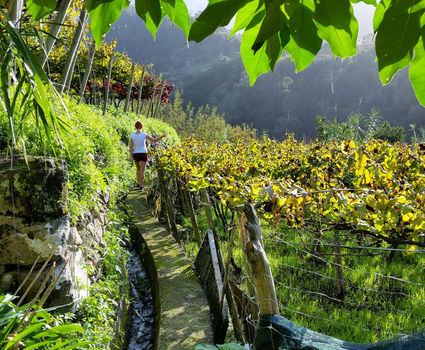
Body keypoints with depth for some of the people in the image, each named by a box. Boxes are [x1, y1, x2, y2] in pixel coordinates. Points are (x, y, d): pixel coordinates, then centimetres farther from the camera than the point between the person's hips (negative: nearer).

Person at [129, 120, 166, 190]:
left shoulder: (132, 135, -5)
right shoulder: (144, 134, -12)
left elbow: (131, 146, -8)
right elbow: (154, 140, -9)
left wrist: (130, 157, -10)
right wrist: (162, 136, 1)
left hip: (136, 154, 3)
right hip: (143, 154, -3)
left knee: (138, 169, 24)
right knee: (142, 171, 1)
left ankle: (138, 184, 24)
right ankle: (141, 186, -5)